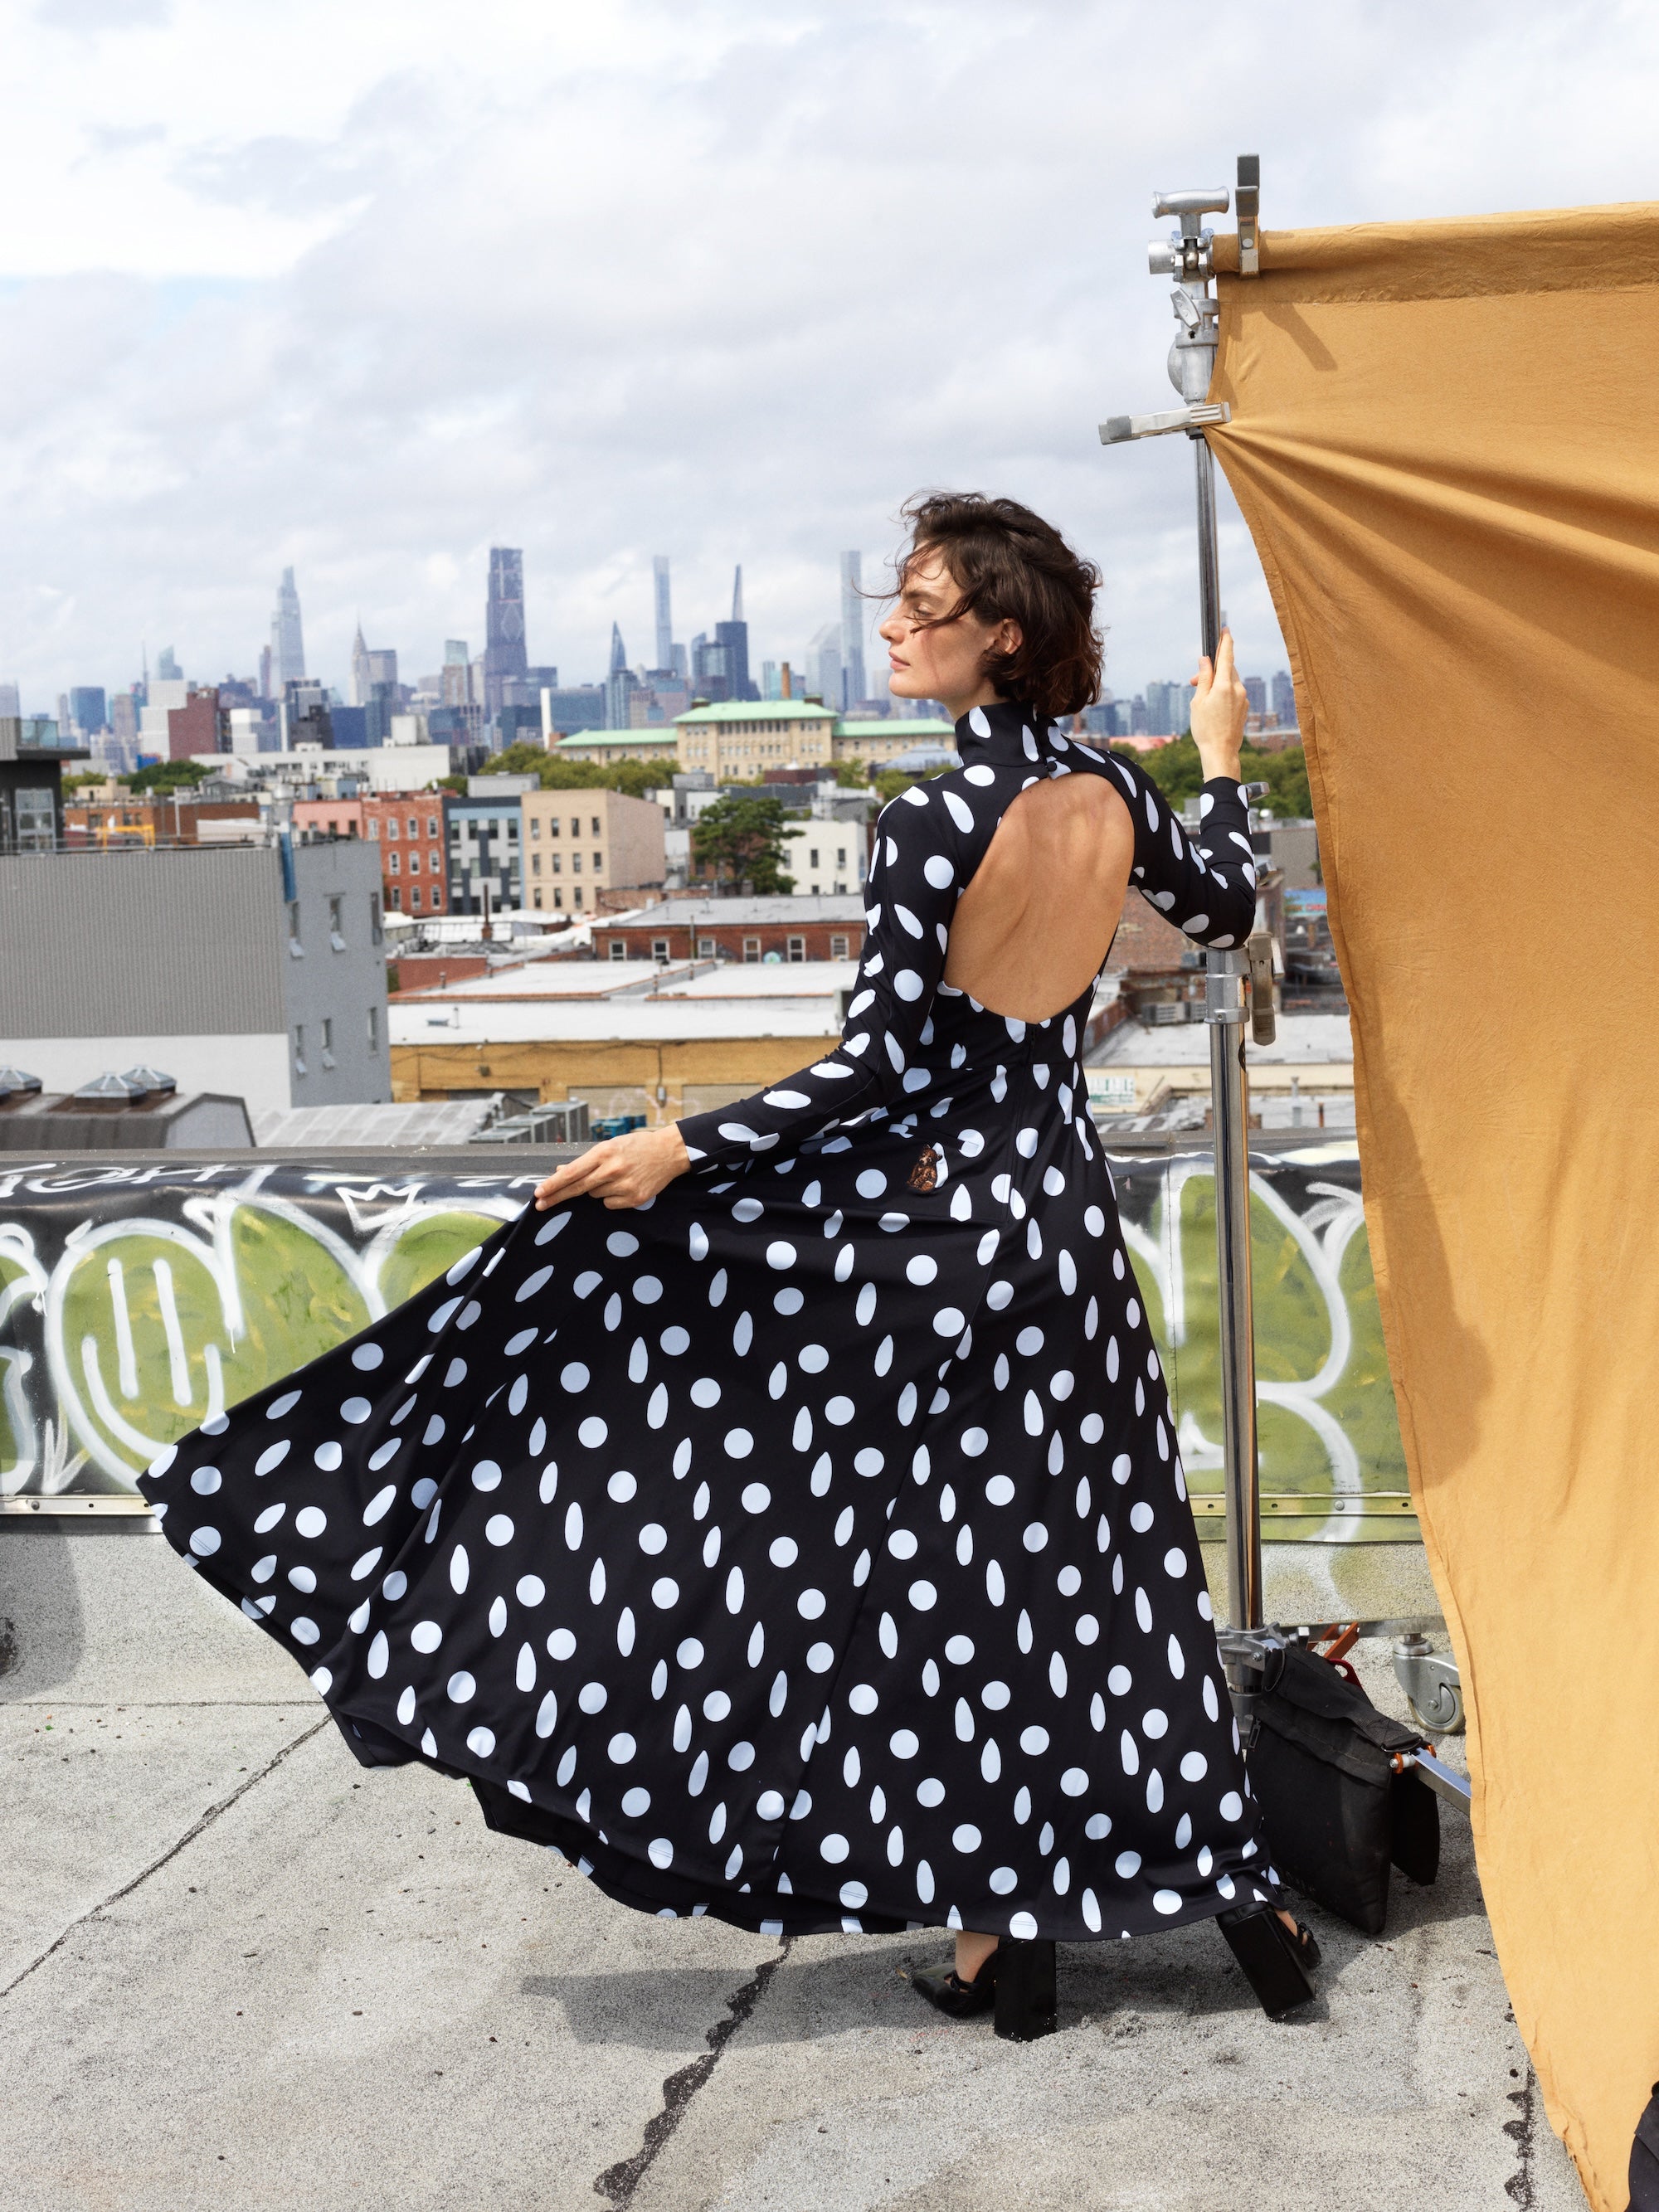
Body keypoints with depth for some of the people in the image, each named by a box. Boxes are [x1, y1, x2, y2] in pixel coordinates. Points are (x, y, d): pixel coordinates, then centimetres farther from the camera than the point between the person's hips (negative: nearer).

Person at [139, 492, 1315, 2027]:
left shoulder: (934, 823, -18)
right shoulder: (1114, 796, 0)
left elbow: (885, 1068, -18)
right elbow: (1226, 910, 19)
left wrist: (684, 1149, -14)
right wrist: (1223, 762, 34)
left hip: (914, 1207, -6)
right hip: (1060, 1222, 6)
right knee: (1056, 1560, 13)